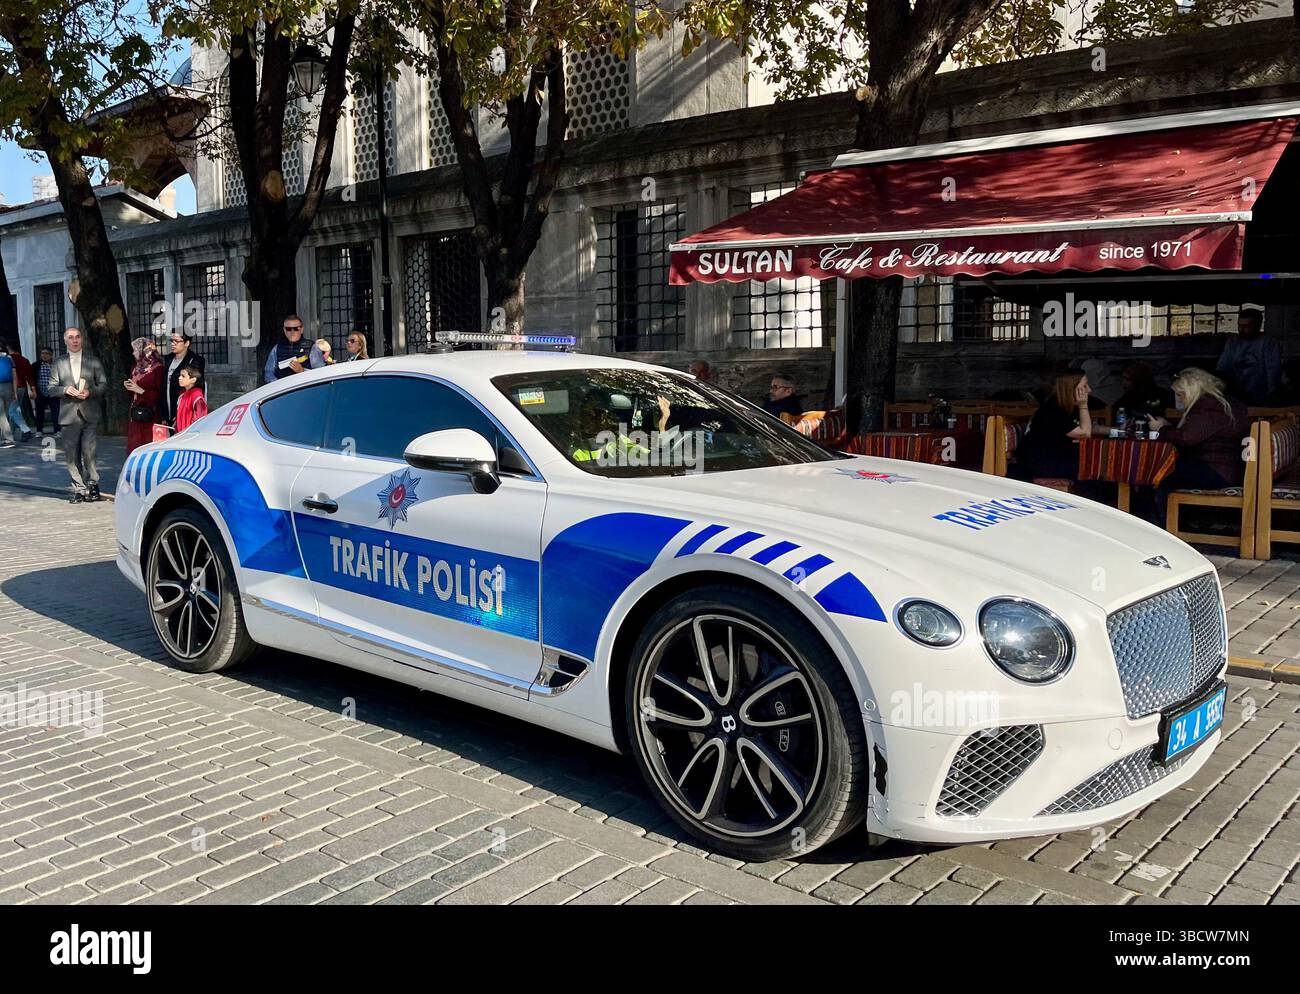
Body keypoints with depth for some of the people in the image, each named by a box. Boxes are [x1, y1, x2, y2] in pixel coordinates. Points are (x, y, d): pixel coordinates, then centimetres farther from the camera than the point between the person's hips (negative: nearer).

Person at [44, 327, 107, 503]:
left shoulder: (94, 361, 9)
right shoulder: (59, 363, 11)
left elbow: (103, 385, 6)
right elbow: (50, 388, 9)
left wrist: (90, 392, -12)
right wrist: (65, 390, -10)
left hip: (90, 414, -2)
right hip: (69, 414, 2)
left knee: (88, 452, -10)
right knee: (71, 455, 2)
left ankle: (92, 484, 8)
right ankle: (79, 489, 12)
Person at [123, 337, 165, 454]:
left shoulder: (158, 368, -8)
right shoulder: (136, 368, 16)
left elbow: (160, 394, -13)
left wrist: (141, 390, -14)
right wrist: (128, 386, 8)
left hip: (149, 415, -7)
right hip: (135, 413, 7)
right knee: (134, 446, 3)